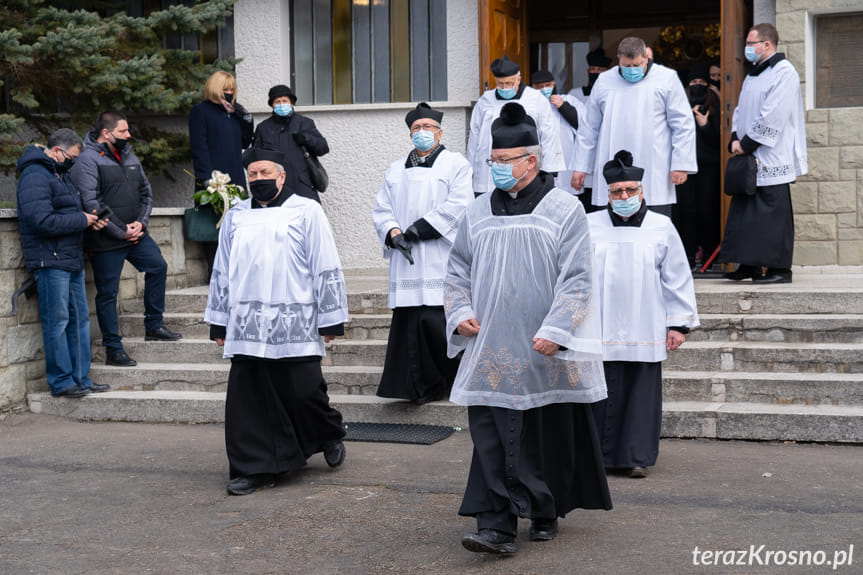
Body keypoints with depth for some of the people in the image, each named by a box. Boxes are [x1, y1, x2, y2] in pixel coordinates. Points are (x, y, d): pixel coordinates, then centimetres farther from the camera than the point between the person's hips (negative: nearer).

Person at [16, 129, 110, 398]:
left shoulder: (60, 173, 18)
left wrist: (88, 218, 8)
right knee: (57, 322, -4)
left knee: (79, 318, 12)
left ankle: (81, 378, 19)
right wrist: (82, 221, -14)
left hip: (72, 259, 10)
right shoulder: (35, 177, -14)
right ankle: (61, 382, 4)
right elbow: (44, 221, -23)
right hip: (51, 261, -10)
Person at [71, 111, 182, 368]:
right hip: (106, 241, -7)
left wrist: (141, 222, -2)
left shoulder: (130, 157, 13)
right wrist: (121, 231, -18)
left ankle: (153, 326, 24)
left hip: (136, 234, 7)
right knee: (107, 293, 0)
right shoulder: (88, 160, -11)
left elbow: (146, 192, 16)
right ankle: (113, 349, 8)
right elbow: (91, 203, -19)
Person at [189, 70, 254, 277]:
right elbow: (199, 146, -8)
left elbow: (245, 143, 21)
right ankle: (215, 271, -2)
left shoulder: (234, 112, 20)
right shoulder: (201, 111, 1)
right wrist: (206, 176, -16)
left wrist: (247, 120, 7)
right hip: (212, 178, -6)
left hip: (235, 178, 6)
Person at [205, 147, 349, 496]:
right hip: (247, 326, 4)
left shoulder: (306, 212, 3)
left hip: (295, 325, -4)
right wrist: (219, 323, 17)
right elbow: (221, 272, 20)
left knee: (304, 393, -1)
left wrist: (330, 320, -2)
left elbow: (326, 270, 1)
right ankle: (256, 468, 11)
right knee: (248, 400, 1)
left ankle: (329, 435, 29)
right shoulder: (236, 218, 15)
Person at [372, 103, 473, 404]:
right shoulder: (396, 170, 22)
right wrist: (394, 233, -7)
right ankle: (422, 386, 6)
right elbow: (381, 209, 15)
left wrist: (416, 231, -12)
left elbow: (457, 206, -7)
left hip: (441, 258, -4)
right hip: (406, 262, 5)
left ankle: (457, 380, 5)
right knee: (409, 320, -1)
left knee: (436, 320, -12)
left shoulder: (456, 164, 7)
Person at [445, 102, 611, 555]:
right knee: (491, 436, -4)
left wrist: (555, 330, -18)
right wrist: (460, 313, 1)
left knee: (549, 437, 9)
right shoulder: (478, 213, 10)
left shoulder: (563, 210, -3)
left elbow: (577, 279, -8)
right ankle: (496, 526, -2)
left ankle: (545, 514, 28)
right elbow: (457, 271, 18)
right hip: (490, 354, 3)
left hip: (544, 353, -3)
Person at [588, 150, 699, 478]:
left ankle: (637, 457, 14)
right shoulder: (590, 226, 5)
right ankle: (599, 455, 11)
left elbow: (677, 278, 8)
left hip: (645, 331, 0)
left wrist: (679, 323, 5)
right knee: (602, 394, 0)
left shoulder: (661, 227, 6)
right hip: (600, 331, 0)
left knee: (642, 393, 3)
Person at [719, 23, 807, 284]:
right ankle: (749, 265, 15)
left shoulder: (784, 72, -10)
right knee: (744, 211, 8)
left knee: (774, 212, -6)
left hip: (771, 158, -9)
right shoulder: (753, 74, 19)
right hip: (748, 157, 9)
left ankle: (780, 269, 0)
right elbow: (741, 110, 19)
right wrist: (735, 139, 2)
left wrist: (747, 143, -15)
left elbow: (773, 116, -17)